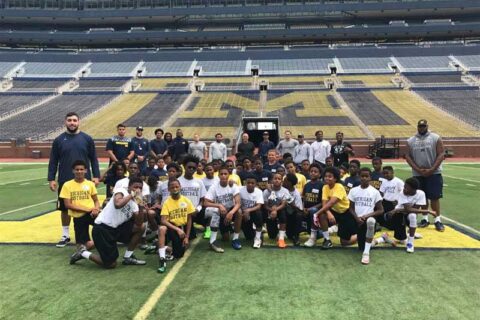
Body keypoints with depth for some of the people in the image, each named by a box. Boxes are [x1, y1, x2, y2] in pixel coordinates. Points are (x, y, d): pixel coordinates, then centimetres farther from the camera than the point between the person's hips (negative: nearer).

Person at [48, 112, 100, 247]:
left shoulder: (87, 139, 1)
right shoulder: (59, 140, 2)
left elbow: (93, 159, 3)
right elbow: (53, 161, 4)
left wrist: (96, 176, -3)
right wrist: (51, 179, -1)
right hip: (65, 181, 1)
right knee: (65, 208, 9)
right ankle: (65, 235, 24)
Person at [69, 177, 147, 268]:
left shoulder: (134, 203, 8)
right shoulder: (121, 191, -13)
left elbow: (139, 223, -1)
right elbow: (118, 204, -36)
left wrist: (141, 207, -13)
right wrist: (132, 195, -26)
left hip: (115, 228, 8)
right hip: (102, 229, -8)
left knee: (141, 227, -2)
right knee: (110, 264, -4)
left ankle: (128, 258, 10)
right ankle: (83, 253, 16)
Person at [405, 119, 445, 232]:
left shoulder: (436, 138, -2)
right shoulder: (410, 141, 6)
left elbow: (441, 154, -6)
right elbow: (408, 156, 3)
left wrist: (431, 169, -14)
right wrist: (419, 170, -9)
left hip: (434, 173, -3)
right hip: (418, 174, 3)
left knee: (435, 197, -3)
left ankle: (437, 220, 5)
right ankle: (425, 218, 21)